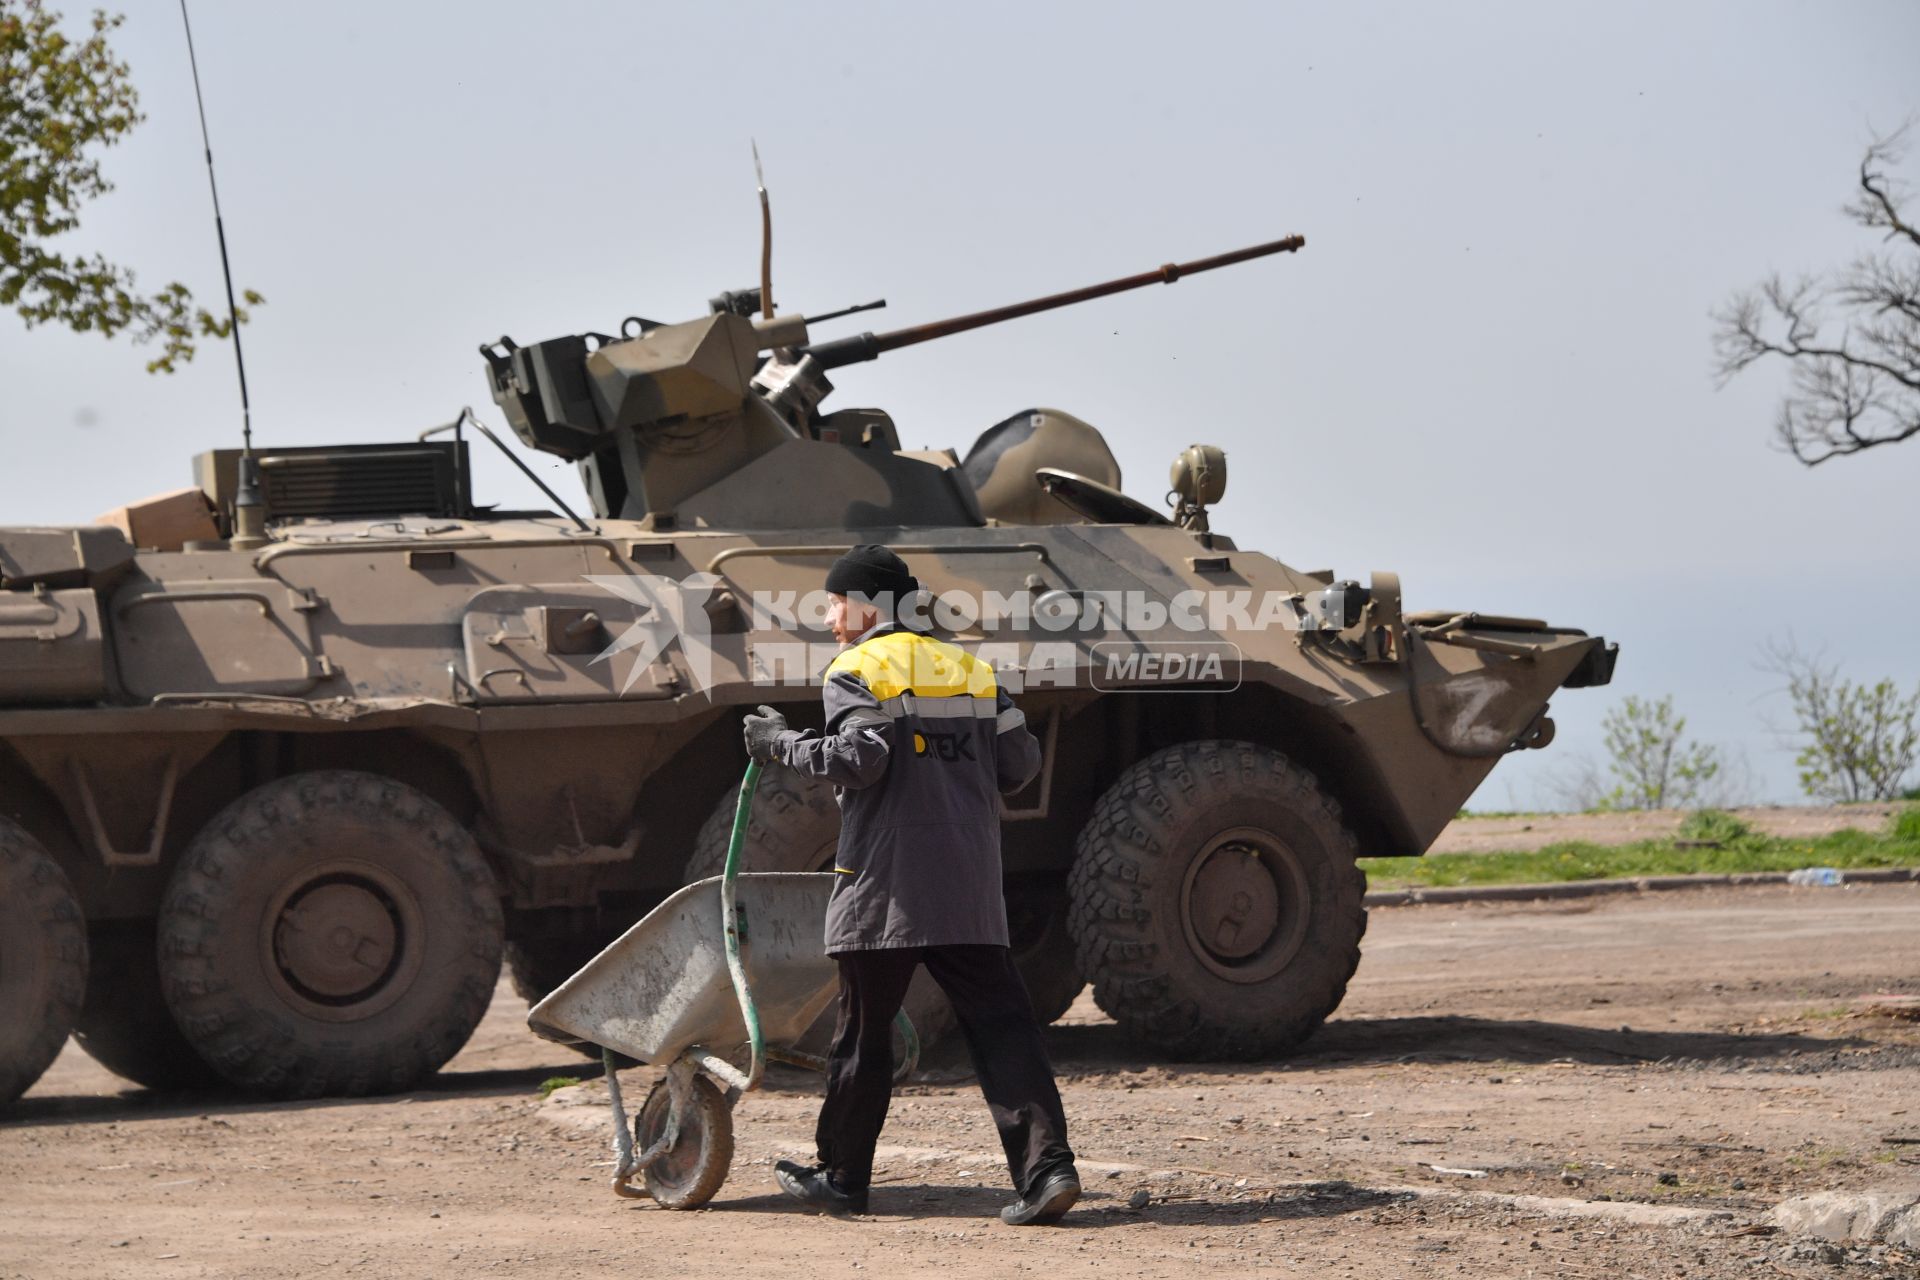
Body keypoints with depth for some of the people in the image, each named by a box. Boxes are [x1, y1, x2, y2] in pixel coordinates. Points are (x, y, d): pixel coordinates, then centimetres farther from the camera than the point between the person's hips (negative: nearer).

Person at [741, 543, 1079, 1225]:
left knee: (862, 1032, 7)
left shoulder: (855, 672, -2)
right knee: (1000, 1026, -2)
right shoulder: (970, 670, 16)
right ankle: (1046, 1165, -15)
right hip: (971, 890, 4)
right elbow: (1020, 764, 12)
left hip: (884, 887, -4)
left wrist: (782, 744, -3)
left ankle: (842, 1177, 17)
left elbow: (857, 758, -17)